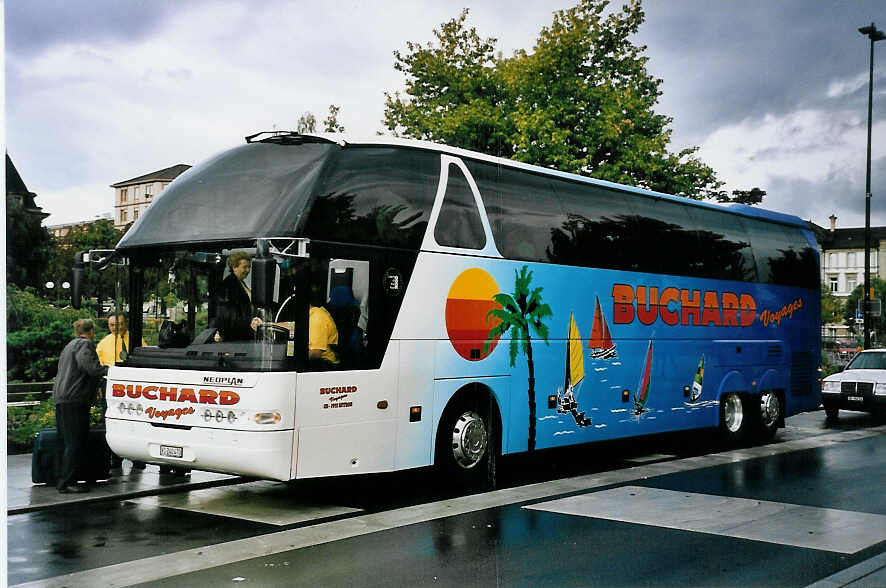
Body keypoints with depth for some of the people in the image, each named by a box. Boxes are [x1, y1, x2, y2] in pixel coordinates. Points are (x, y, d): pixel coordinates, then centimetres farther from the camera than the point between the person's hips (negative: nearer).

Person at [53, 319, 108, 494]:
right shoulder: (86, 344, -7)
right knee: (75, 442, -9)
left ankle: (60, 479, 19)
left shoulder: (69, 346, 25)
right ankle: (67, 482, -11)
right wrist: (108, 370, -13)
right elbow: (91, 367, -21)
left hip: (60, 398, 10)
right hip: (74, 399, -10)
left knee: (64, 442, 14)